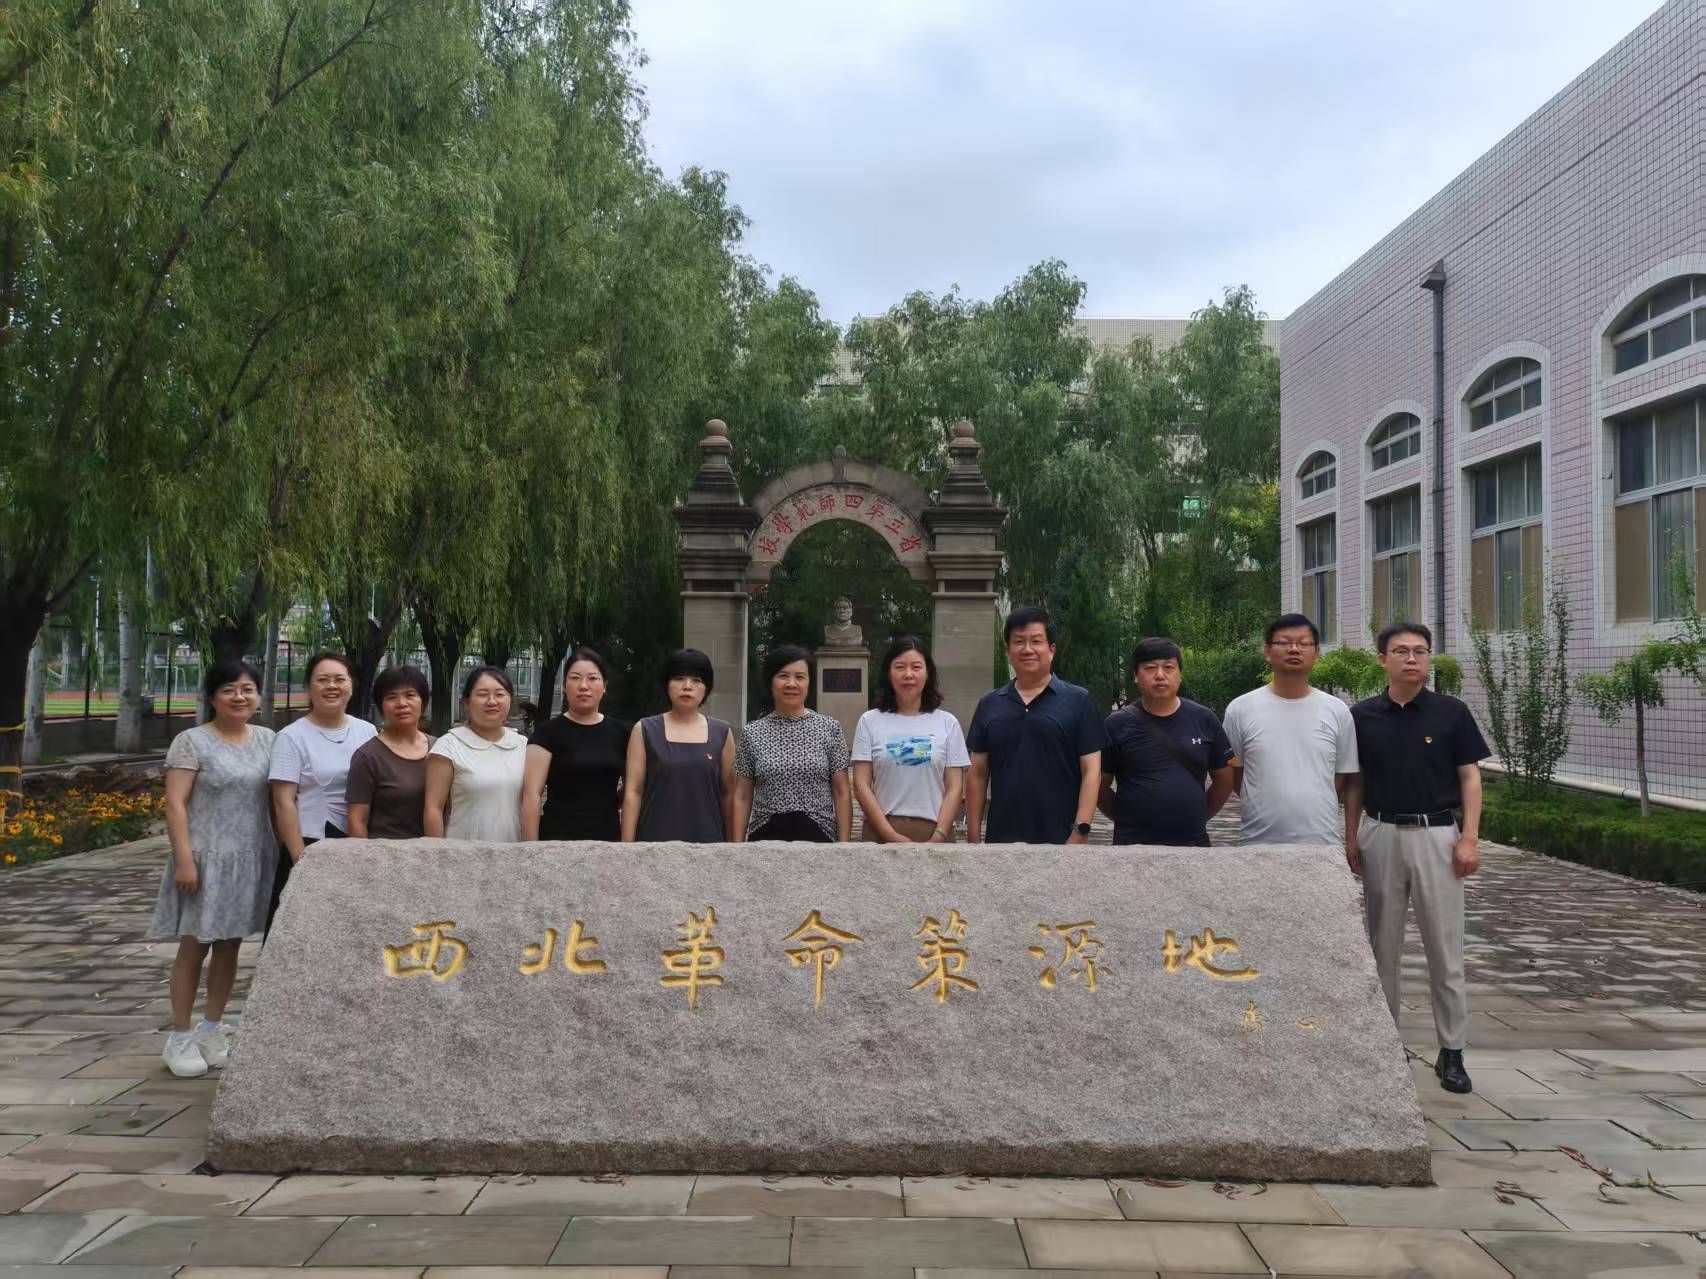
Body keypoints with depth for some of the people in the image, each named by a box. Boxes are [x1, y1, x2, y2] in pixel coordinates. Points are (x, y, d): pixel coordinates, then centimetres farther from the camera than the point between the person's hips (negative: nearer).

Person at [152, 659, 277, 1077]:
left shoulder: (267, 739, 8)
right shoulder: (192, 741, -6)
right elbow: (175, 804, -10)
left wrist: (283, 849, 8)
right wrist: (184, 858, -17)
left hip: (251, 859, 4)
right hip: (207, 859, -4)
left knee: (229, 945, 11)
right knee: (195, 946, 1)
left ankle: (212, 1028, 24)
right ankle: (180, 1037, 12)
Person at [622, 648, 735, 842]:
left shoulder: (721, 734, 5)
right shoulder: (645, 731, 1)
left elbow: (728, 794, 7)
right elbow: (633, 792, -1)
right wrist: (627, 847, -5)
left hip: (708, 841, 1)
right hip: (655, 841, -1)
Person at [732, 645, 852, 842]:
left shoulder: (830, 729, 1)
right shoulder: (752, 734, 4)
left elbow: (842, 793, 1)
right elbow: (742, 798, 5)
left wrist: (844, 845, -4)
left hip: (817, 836, 0)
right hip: (766, 836, 1)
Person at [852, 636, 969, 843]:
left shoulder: (947, 723, 6)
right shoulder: (870, 721, 4)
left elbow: (955, 788, 3)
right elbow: (861, 785, -1)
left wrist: (938, 838, -10)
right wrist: (893, 838, -10)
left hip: (934, 834, 1)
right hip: (882, 832, 0)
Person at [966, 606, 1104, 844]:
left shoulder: (1078, 701, 2)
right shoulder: (989, 704, 10)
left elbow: (1091, 771, -2)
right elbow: (978, 775, 11)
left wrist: (1080, 832, -11)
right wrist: (973, 838, 4)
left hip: (1060, 840, -3)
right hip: (1001, 840, 3)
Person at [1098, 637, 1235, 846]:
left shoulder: (1203, 720, 5)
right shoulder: (1117, 725, -1)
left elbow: (1224, 780, 13)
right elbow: (1100, 787, 5)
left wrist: (1198, 817, 10)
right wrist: (1126, 820, 2)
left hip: (1194, 843, 2)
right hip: (1133, 843, -2)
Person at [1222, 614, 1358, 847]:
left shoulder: (1337, 711, 5)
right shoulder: (1240, 709, 0)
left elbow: (1349, 780, 8)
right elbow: (1232, 777, 7)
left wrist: (1351, 842, 4)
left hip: (1324, 845, 1)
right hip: (1257, 845, -1)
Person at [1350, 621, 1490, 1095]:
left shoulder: (1451, 712, -2)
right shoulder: (1362, 715, 3)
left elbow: (1470, 777, 0)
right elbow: (1354, 783, 8)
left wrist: (1469, 838, -8)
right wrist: (1350, 838, 2)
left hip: (1437, 835, -2)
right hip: (1381, 835, 2)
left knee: (1445, 948, 2)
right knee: (1383, 946, 10)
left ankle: (1452, 1051, 11)